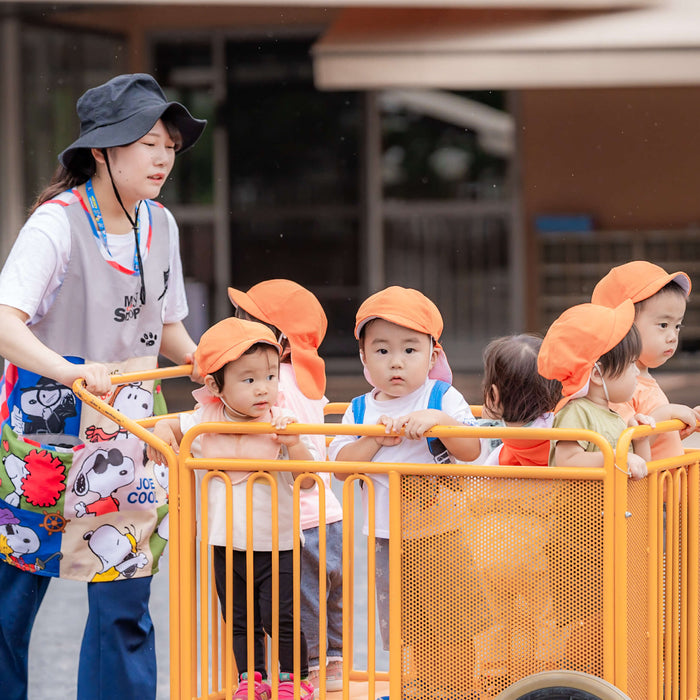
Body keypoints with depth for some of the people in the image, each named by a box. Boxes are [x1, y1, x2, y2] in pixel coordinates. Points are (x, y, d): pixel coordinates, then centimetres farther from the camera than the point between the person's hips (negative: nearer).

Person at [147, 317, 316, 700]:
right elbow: (173, 426, 17)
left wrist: (294, 444, -30)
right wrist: (161, 431, -6)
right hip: (227, 546, 3)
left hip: (277, 544, -3)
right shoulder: (204, 422, -5)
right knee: (238, 621, 12)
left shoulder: (280, 424, -12)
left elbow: (307, 481, -14)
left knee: (281, 618, -3)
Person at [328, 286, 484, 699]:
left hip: (441, 531, -4)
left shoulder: (443, 400, -7)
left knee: (449, 619, 0)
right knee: (407, 624, 16)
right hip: (387, 537, 4)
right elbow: (340, 465, -4)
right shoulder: (360, 410, 3)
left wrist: (437, 420, -31)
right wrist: (374, 439, -18)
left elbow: (471, 451, -17)